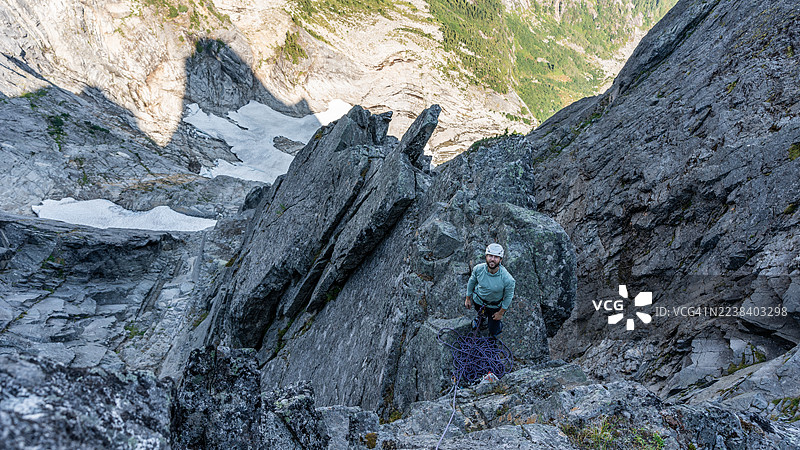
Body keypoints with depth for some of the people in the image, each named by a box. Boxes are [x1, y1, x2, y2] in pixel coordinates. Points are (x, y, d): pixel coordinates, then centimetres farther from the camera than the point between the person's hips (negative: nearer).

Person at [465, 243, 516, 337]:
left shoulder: (508, 279, -36)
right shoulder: (478, 269, -28)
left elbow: (508, 297, -18)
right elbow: (471, 282, -6)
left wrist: (501, 313, -7)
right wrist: (468, 298, 4)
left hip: (495, 306, -2)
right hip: (478, 299, 2)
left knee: (494, 333, 12)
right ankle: (481, 315, 65)